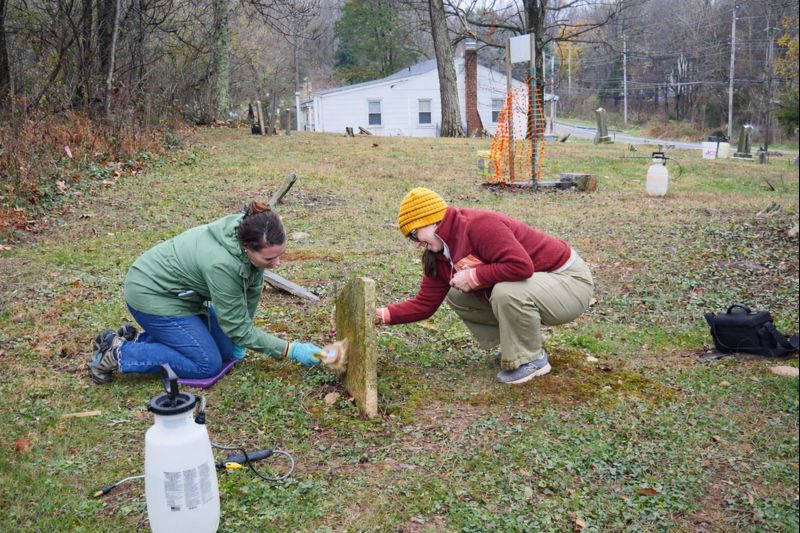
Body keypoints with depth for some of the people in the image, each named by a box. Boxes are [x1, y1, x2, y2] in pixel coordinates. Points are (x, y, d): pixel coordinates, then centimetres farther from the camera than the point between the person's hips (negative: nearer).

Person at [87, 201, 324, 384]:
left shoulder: (250, 234, -17)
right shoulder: (221, 264, -37)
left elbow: (253, 286, -1)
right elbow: (238, 327, -26)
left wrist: (239, 339, 2)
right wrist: (291, 350, -25)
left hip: (182, 291, 8)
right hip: (152, 294, -8)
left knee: (227, 350, 6)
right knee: (207, 363, -12)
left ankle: (138, 338, 14)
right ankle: (118, 353, -3)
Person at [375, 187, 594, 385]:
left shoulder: (479, 225, -27)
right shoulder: (440, 256, 1)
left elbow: (521, 265, -38)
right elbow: (424, 304, 4)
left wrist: (473, 276, -27)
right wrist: (382, 315, -7)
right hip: (532, 287, 9)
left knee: (507, 292, -37)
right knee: (456, 295, 4)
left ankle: (532, 359, -11)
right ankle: (519, 343, 11)